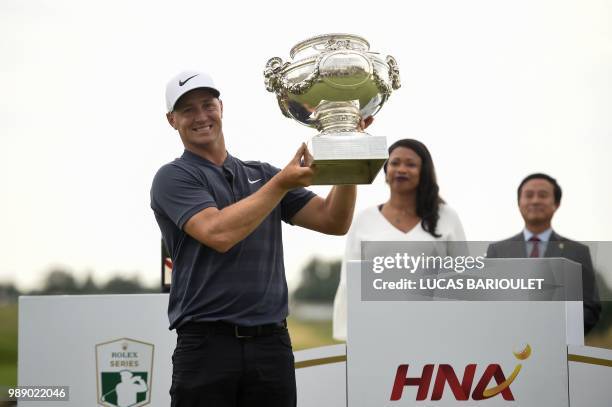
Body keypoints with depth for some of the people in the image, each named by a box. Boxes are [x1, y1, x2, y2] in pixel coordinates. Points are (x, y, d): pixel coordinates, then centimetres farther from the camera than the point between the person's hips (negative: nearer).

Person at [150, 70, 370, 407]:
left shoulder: (262, 175, 16)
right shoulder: (174, 177, -1)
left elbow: (334, 222, 8)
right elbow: (218, 233, -19)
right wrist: (282, 183, -20)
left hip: (272, 344, 5)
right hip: (207, 345, -5)